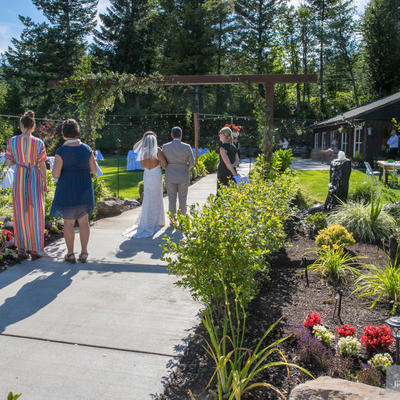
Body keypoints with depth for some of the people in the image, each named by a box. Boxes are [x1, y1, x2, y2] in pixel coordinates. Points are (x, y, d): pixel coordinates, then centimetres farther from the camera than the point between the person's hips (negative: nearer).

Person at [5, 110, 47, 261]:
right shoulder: (39, 143, -6)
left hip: (19, 179, 1)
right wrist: (45, 182, 6)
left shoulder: (12, 141, -3)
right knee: (35, 213, 8)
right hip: (35, 178, -1)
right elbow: (42, 166, -5)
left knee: (20, 214, 10)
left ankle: (21, 250, 14)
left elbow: (8, 163, 0)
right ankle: (35, 250, 13)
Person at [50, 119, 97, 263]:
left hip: (67, 190, -3)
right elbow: (94, 170, 1)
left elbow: (55, 174, -15)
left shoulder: (61, 151, -14)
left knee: (68, 222, 9)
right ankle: (84, 253, 16)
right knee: (83, 221, 13)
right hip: (84, 189, 3)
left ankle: (70, 254, 16)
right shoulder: (87, 149, -4)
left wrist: (60, 168, 7)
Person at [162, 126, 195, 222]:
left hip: (170, 177, 1)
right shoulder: (187, 147, -10)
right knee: (182, 199, 8)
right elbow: (192, 163, -4)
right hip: (183, 177, -1)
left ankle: (172, 220, 16)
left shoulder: (165, 147, -7)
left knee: (172, 199, 10)